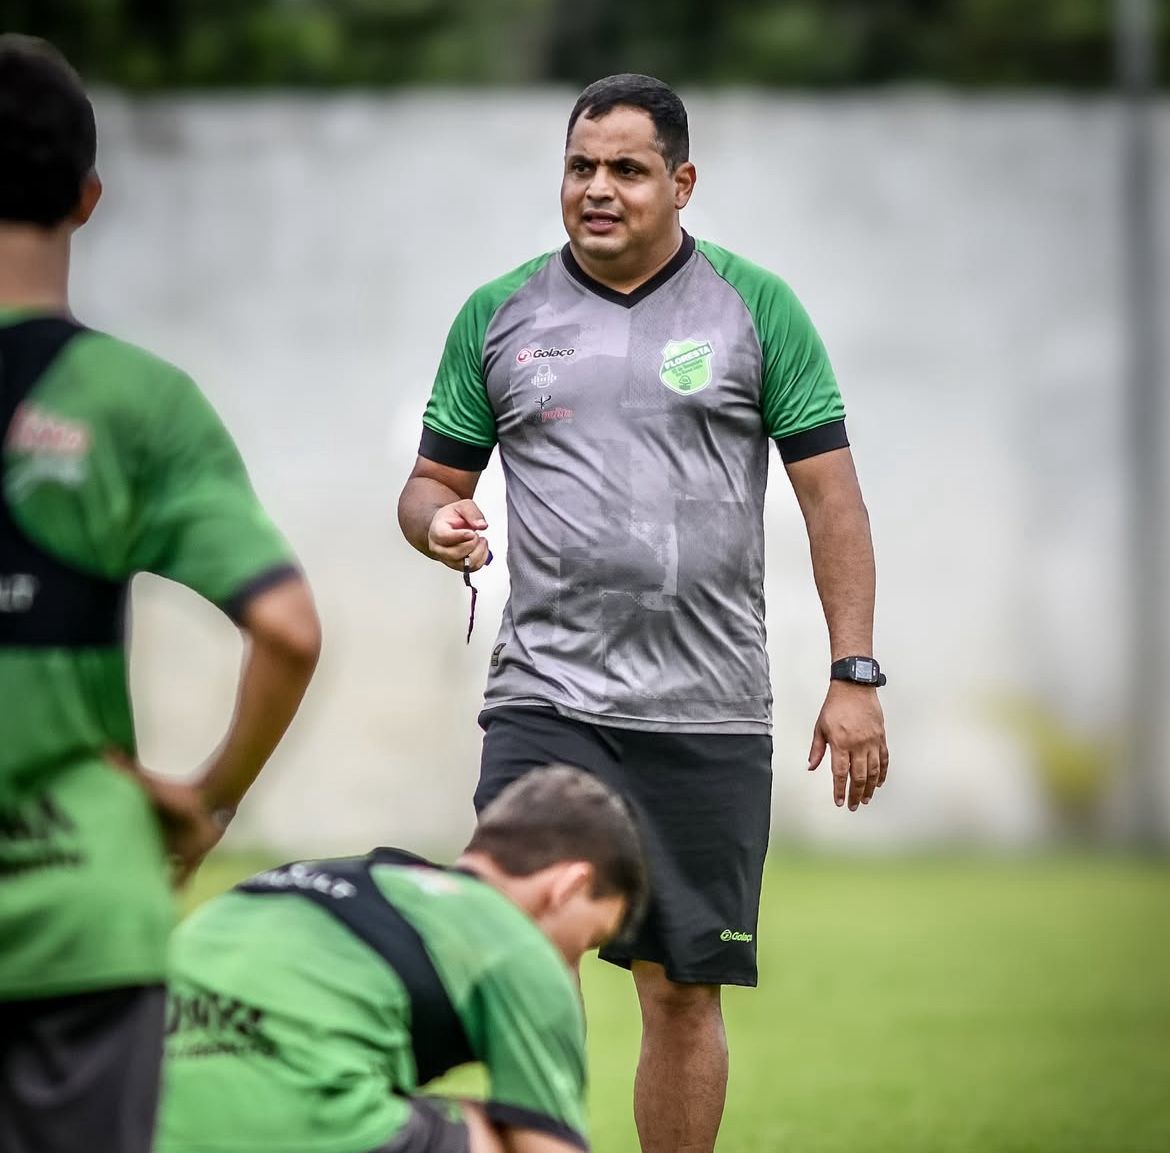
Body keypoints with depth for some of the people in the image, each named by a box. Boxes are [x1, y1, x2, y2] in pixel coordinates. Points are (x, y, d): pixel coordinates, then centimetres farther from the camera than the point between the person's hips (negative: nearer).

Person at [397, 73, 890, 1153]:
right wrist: (441, 521, -11)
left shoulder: (757, 308, 3)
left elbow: (831, 496, 4)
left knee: (683, 989, 4)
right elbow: (434, 480, 14)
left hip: (710, 711, 0)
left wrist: (855, 675, -2)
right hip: (547, 692, 0)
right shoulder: (497, 316, 7)